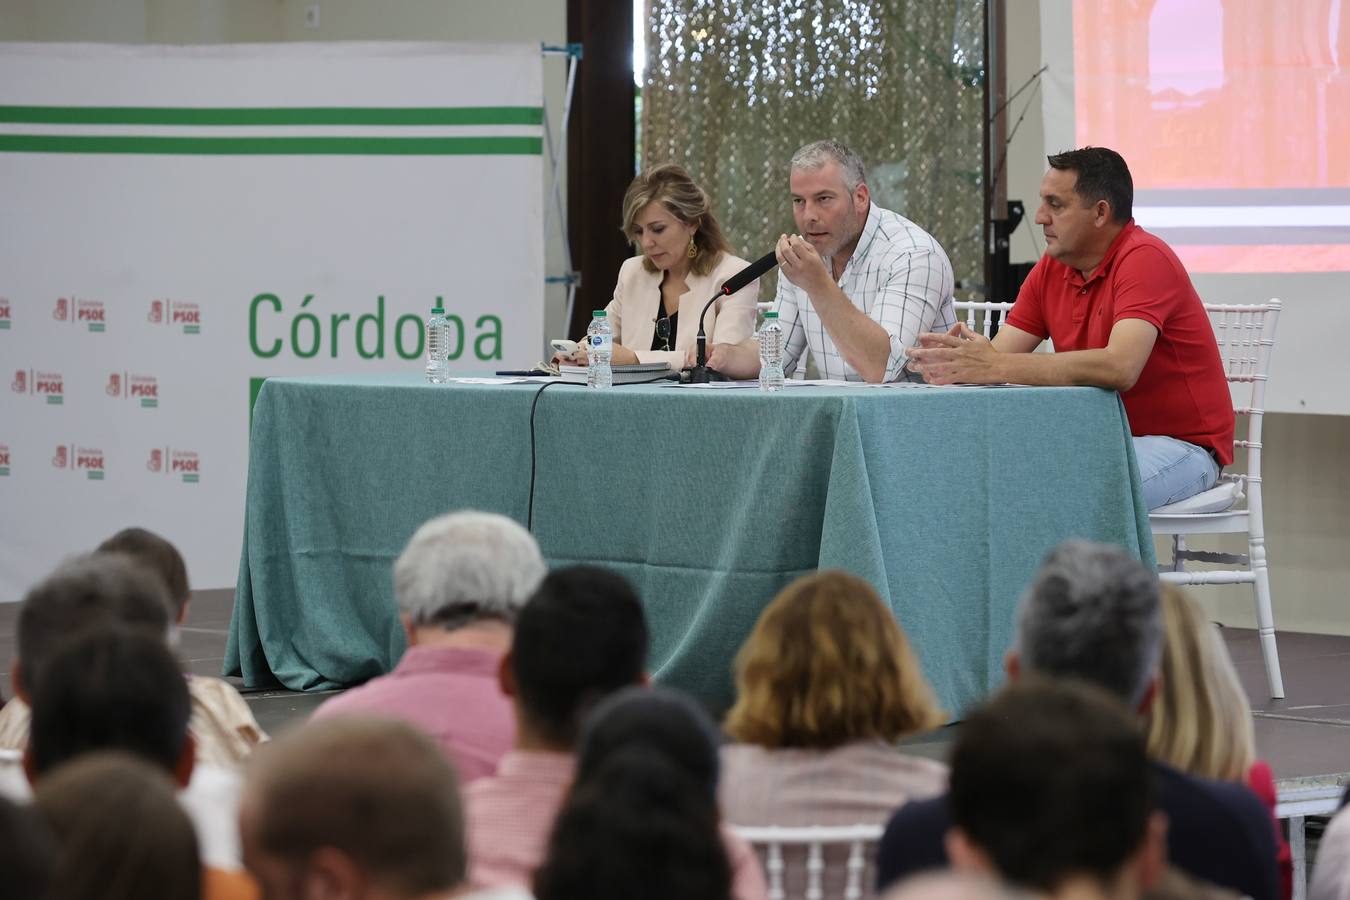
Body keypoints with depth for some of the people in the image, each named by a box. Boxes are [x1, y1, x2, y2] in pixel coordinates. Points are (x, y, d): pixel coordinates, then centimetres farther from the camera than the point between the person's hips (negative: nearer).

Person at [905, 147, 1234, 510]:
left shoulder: (1145, 259, -18)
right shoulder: (1051, 269, 6)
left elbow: (1119, 368, -34)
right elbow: (996, 356, 2)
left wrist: (998, 367, -34)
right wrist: (947, 360, -24)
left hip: (1180, 443, -7)